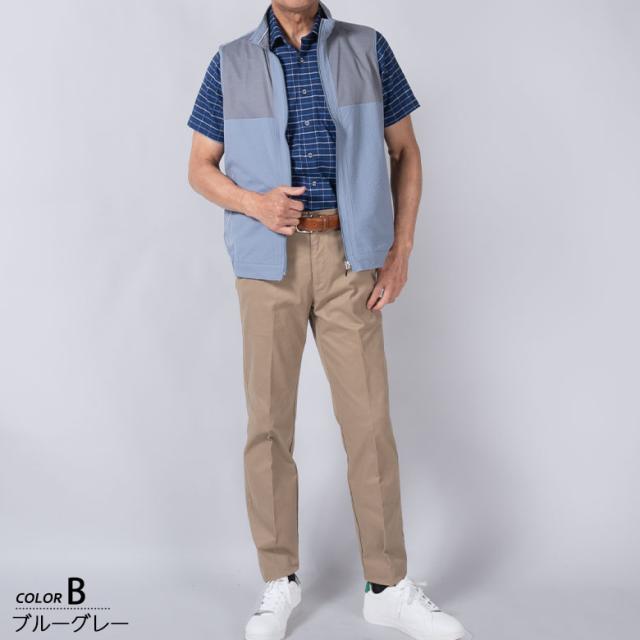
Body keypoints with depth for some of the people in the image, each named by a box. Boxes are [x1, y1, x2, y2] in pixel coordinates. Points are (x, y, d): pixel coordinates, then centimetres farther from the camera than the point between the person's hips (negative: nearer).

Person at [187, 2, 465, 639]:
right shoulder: (231, 65, 6)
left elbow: (406, 152, 10)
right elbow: (200, 168, 10)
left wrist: (401, 250, 0)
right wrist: (254, 202, -12)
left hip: (350, 257, 0)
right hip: (270, 260, 0)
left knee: (369, 418, 0)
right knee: (269, 419, 2)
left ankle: (388, 586, 13)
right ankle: (279, 581, 18)